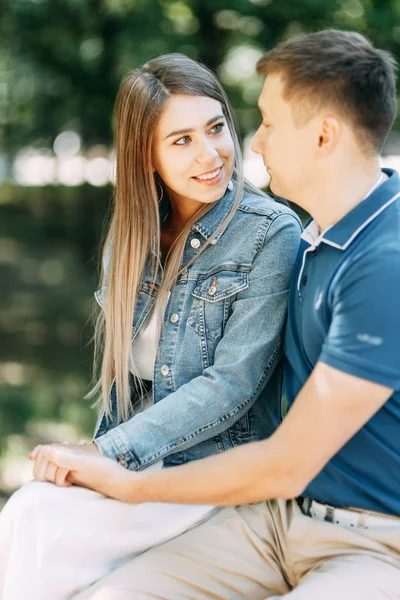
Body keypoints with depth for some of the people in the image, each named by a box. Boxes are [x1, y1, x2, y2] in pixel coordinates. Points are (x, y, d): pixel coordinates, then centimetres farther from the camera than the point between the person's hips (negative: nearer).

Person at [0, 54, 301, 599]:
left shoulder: (271, 235, -10)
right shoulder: (135, 233, 8)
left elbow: (232, 384, -15)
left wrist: (109, 452, -20)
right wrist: (97, 451, -2)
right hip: (133, 459, 5)